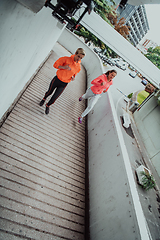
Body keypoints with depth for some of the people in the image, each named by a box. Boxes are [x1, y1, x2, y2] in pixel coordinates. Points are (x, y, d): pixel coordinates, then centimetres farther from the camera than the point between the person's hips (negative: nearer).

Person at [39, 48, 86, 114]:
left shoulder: (78, 67, -5)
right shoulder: (67, 59, -13)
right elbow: (55, 64, -10)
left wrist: (73, 77, -10)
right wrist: (64, 67, -27)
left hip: (63, 84, 1)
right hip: (57, 79, -1)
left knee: (54, 98, 7)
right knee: (49, 92, 20)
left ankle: (48, 105, 37)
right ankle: (44, 99, 55)